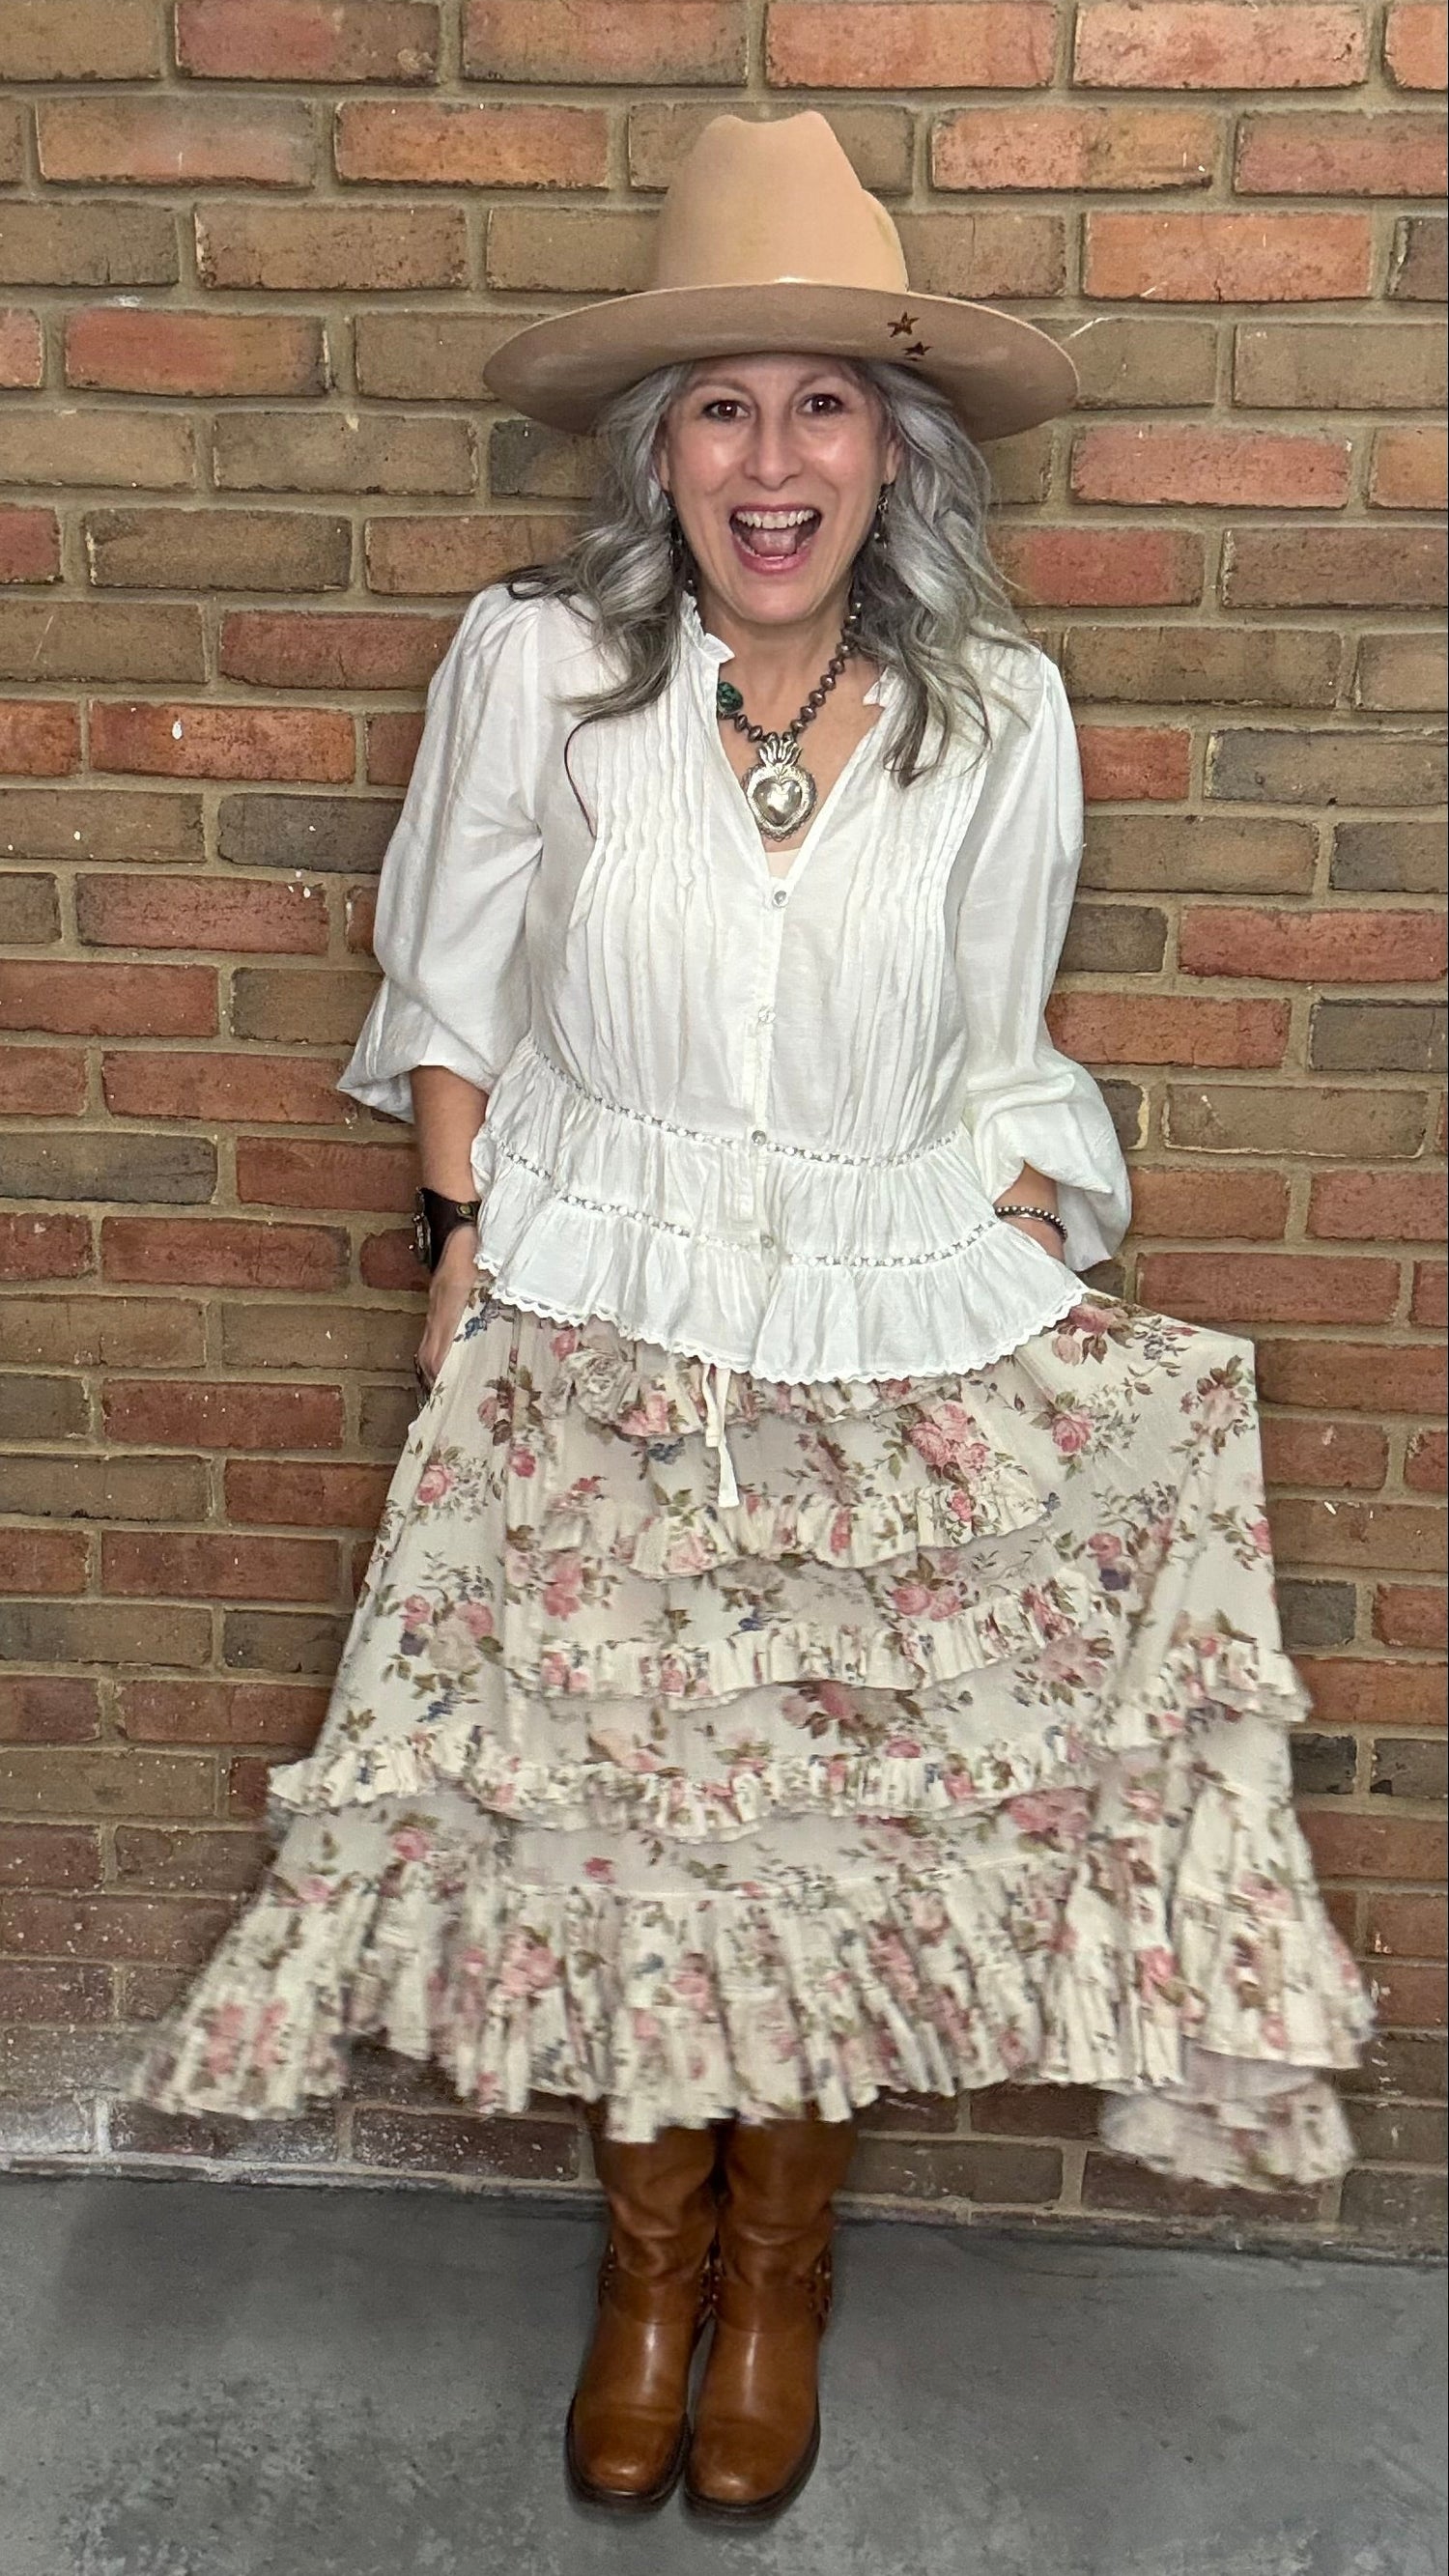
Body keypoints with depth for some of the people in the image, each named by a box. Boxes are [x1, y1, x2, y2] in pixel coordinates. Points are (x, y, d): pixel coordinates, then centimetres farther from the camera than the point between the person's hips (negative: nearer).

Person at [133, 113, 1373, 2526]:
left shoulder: (999, 713, -4)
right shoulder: (534, 660, -8)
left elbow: (997, 1064, 4)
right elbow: (451, 993, 3)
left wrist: (1023, 1330, -1)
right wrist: (472, 1240, -2)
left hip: (898, 1353, 1)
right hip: (590, 1348, 0)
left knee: (850, 1813, 7)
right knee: (604, 1805, 7)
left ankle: (779, 2267, 36)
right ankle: (649, 2258, 35)